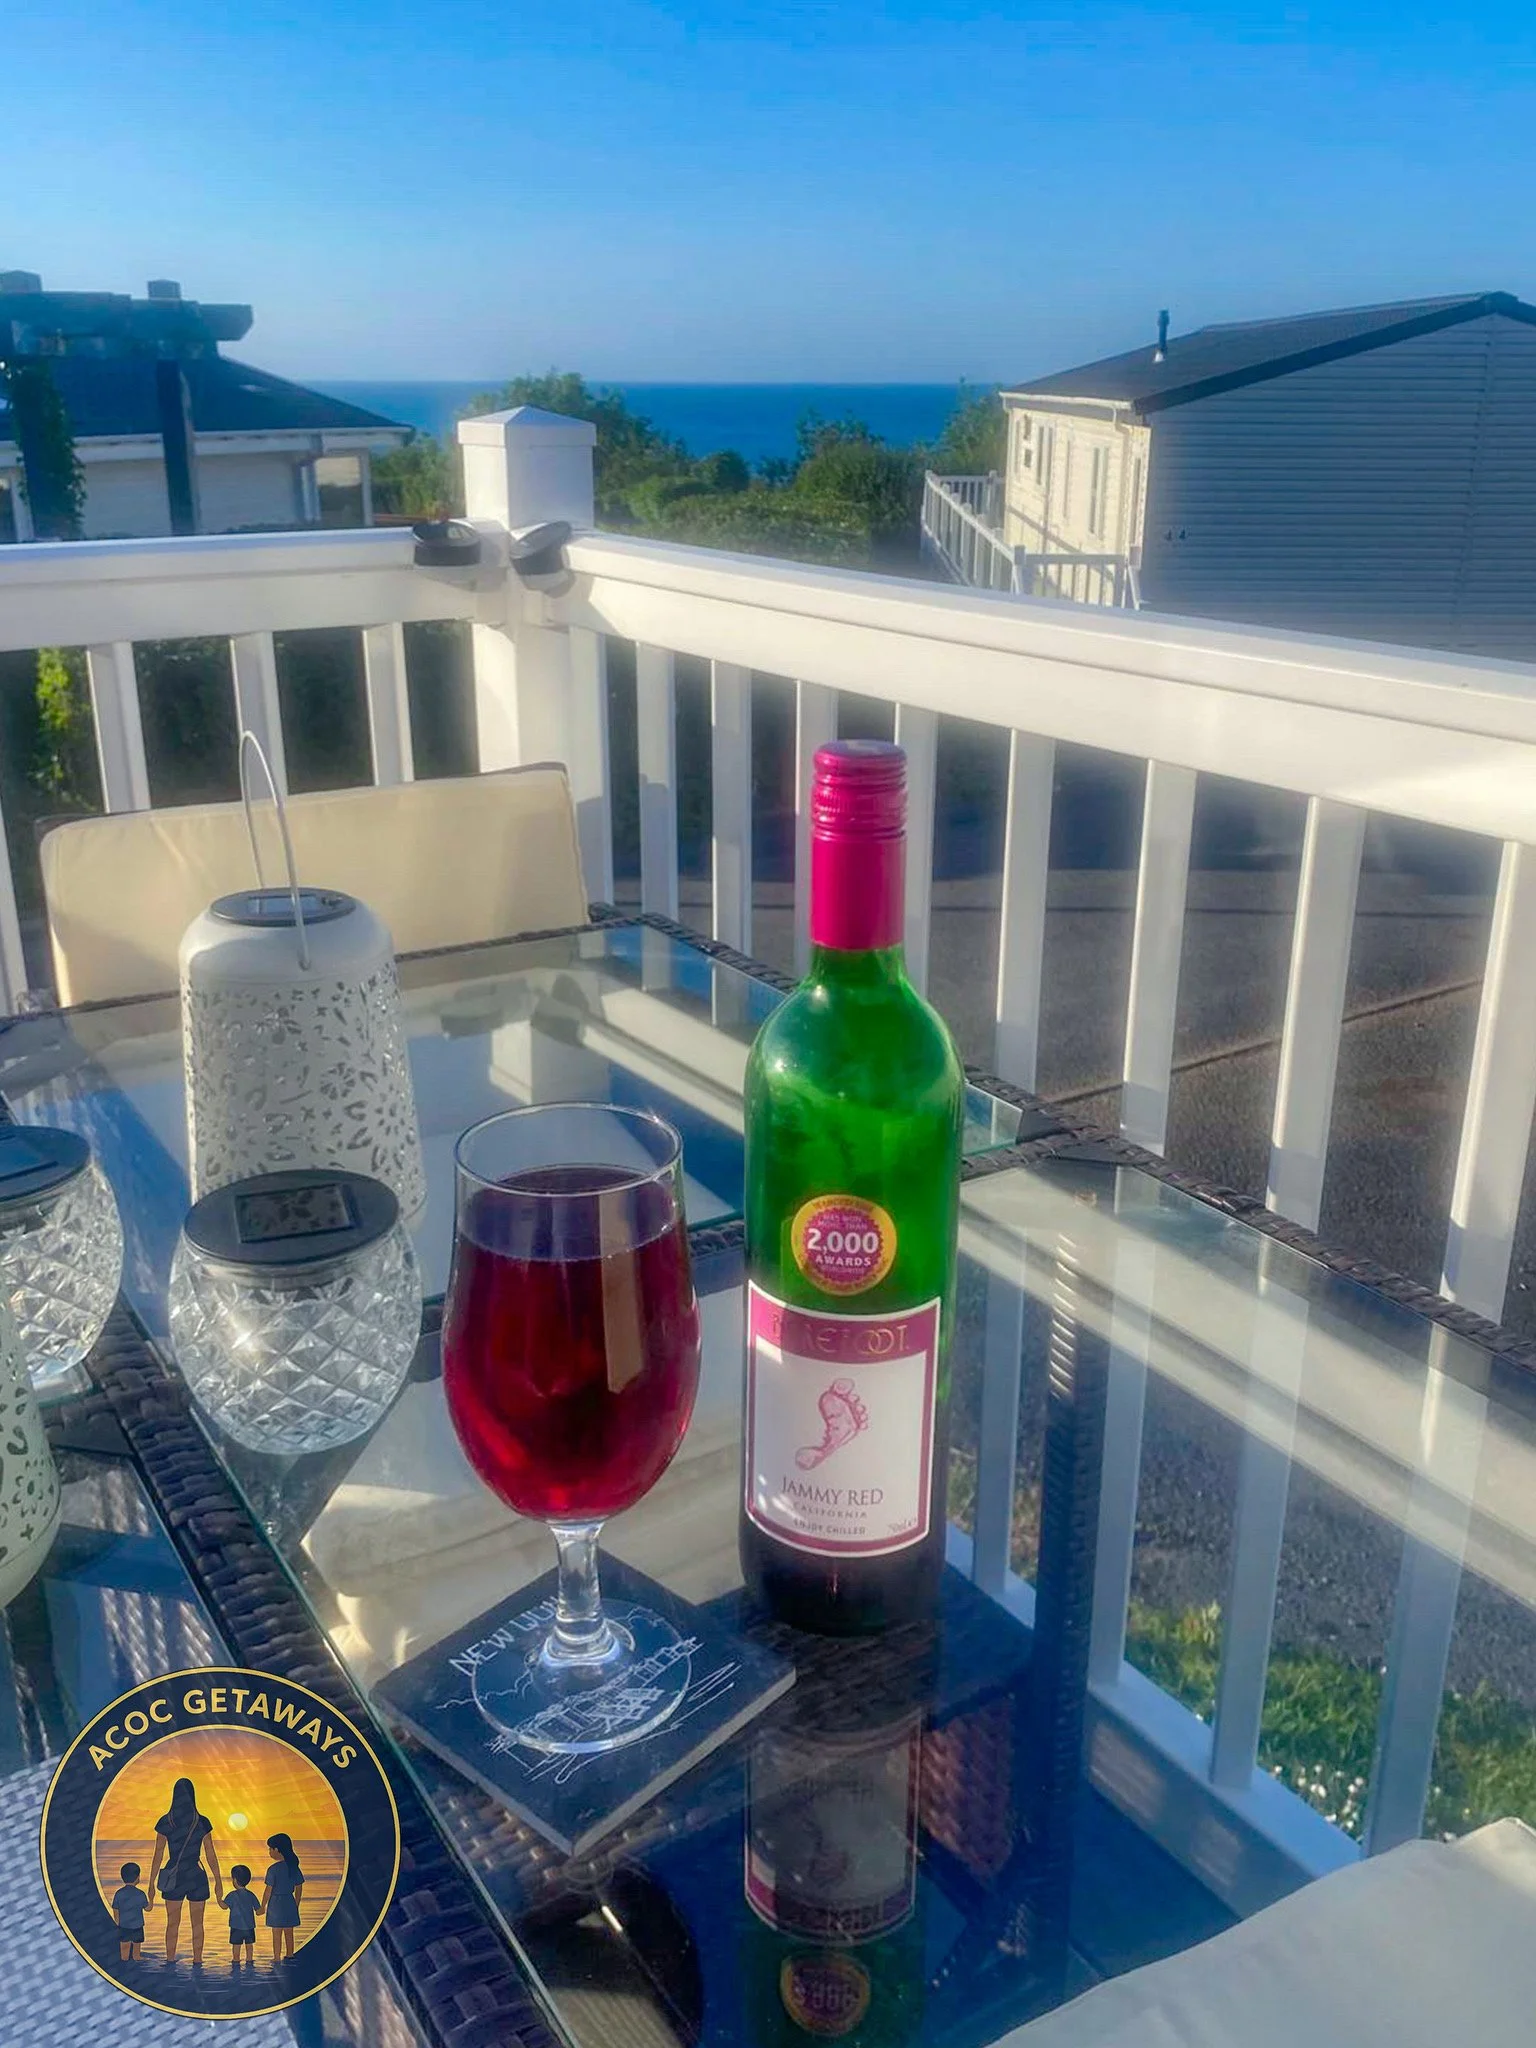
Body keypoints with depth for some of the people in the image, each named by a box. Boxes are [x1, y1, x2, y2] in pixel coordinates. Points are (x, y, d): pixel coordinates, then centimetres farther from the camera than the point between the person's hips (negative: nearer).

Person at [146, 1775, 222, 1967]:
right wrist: (218, 1881, 7)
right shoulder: (202, 1822, -6)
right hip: (197, 1877, 0)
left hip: (173, 1878, 0)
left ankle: (170, 1963, 16)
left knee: (172, 1923, 14)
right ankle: (197, 1963, 13)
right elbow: (211, 1855, -1)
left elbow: (158, 1855, -5)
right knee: (197, 1924, 11)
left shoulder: (165, 1822, -6)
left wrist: (151, 1883, 4)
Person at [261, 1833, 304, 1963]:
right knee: (289, 1932, 16)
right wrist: (296, 1905, 18)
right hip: (290, 1902, 5)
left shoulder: (274, 1869, -16)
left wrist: (263, 1907, -1)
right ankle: (289, 1956, 25)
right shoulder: (294, 1867, 1)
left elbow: (268, 1890, -13)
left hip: (276, 1903, -5)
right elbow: (299, 1889, 7)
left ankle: (277, 1958, 12)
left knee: (276, 1933, 6)